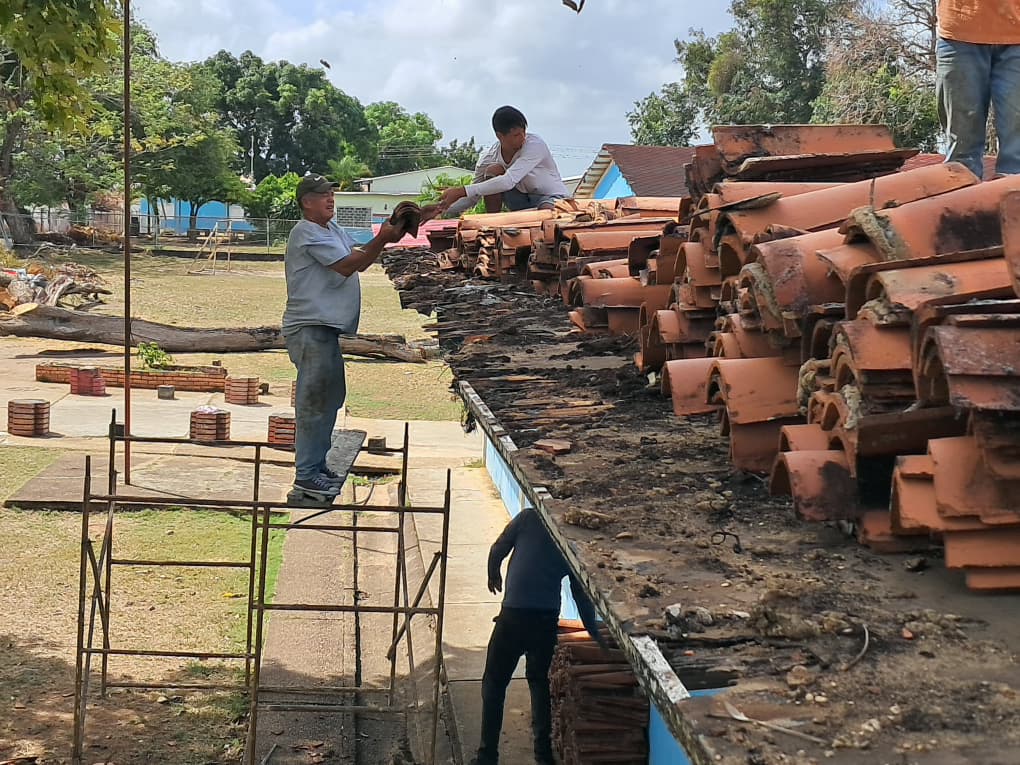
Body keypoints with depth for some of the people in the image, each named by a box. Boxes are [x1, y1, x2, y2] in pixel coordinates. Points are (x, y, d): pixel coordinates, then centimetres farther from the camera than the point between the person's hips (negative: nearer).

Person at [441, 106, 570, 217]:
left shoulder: (535, 144, -25)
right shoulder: (488, 159, -10)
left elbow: (508, 181, -36)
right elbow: (472, 198, 1)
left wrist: (461, 191, -39)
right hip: (524, 201, 5)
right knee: (493, 171, -18)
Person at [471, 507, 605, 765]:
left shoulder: (528, 518, 3)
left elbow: (497, 550, 4)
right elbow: (581, 594, 16)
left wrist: (494, 576, 26)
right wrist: (595, 634, 26)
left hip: (514, 615, -3)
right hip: (548, 619, 3)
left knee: (494, 683, 8)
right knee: (539, 681, 22)